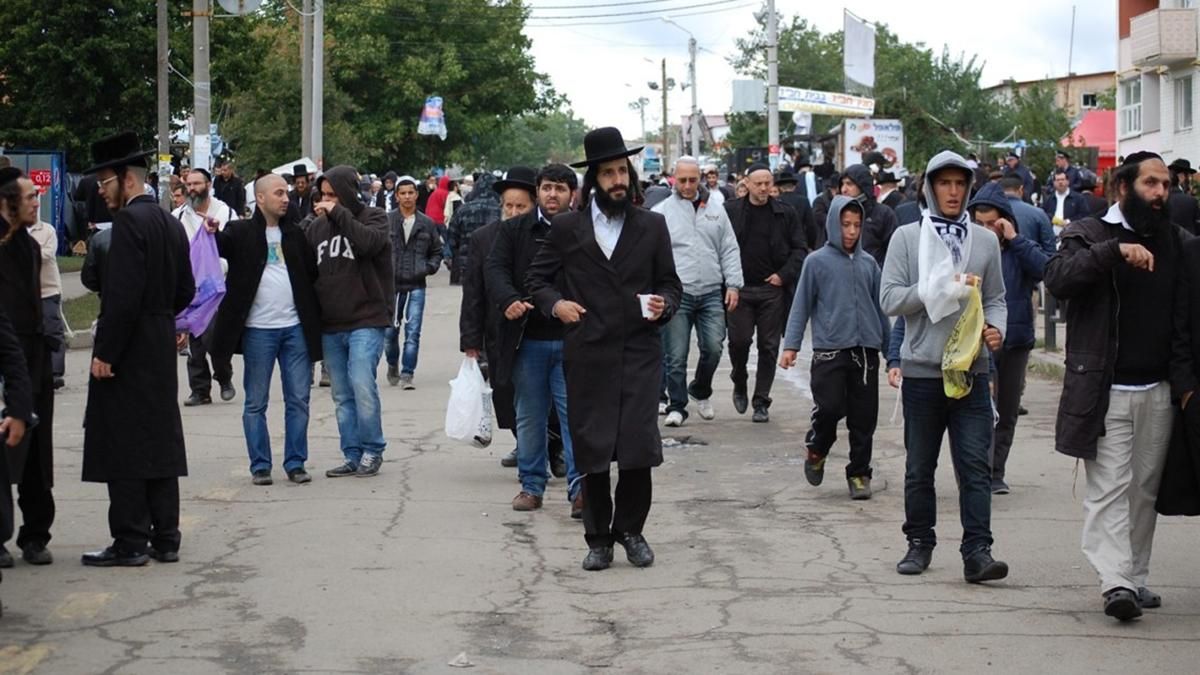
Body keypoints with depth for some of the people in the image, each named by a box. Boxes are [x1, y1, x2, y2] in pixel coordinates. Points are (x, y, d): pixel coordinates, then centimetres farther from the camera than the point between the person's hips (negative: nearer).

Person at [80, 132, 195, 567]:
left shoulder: (129, 221, -16)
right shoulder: (170, 222, 12)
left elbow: (123, 294, -22)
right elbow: (186, 290, 16)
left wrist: (105, 352, -19)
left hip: (128, 351, -9)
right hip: (162, 347, 9)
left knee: (124, 446, -3)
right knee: (160, 441, 12)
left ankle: (130, 543, -1)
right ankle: (165, 539, 16)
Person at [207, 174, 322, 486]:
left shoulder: (294, 234, 13)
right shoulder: (240, 232, 1)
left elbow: (313, 271, 12)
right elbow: (218, 248, -13)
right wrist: (210, 235, -32)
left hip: (295, 327, 4)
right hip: (258, 329, -3)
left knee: (298, 400, 5)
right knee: (255, 403, 4)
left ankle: (295, 463, 13)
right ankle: (260, 466, 11)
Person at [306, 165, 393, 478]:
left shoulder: (372, 218, -1)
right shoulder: (317, 227, 11)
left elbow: (369, 242, -23)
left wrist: (339, 214, -18)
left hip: (366, 320, -5)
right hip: (329, 325, 5)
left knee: (362, 385, -14)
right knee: (342, 395, 8)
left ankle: (372, 451, 0)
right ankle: (352, 455, 16)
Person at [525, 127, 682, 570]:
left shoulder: (652, 226, 9)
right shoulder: (567, 228, 7)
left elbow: (671, 284, 13)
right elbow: (537, 277, 14)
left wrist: (663, 304, -8)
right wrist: (554, 303, -5)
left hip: (640, 354, 0)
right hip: (588, 356, 0)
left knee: (639, 448, -7)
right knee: (592, 451, 3)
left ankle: (630, 530, 13)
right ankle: (598, 537, 15)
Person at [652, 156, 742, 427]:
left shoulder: (716, 211, 12)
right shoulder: (661, 212, 3)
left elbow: (730, 251, 14)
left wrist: (733, 284, 4)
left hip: (711, 293, 2)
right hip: (677, 295, -2)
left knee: (713, 348, -1)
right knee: (675, 356, -1)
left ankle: (701, 391, 24)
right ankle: (676, 405, 11)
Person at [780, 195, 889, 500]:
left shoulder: (869, 264, 12)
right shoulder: (817, 261, 2)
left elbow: (880, 307, 17)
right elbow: (802, 306, 3)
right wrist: (791, 345, -5)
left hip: (866, 351, 3)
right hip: (829, 350, -3)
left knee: (864, 418, 3)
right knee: (829, 408, -13)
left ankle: (859, 473, 16)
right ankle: (816, 450, 16)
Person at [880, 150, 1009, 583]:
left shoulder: (985, 241, 9)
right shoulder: (907, 238, 2)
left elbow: (996, 299, 12)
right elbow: (889, 299, -6)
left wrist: (996, 326, -9)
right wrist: (943, 288, -15)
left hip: (972, 369, 1)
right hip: (922, 369, -1)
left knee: (975, 466, -6)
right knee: (919, 467, 10)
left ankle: (977, 551, -8)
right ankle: (920, 543, 23)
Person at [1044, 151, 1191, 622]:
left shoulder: (1176, 243, 13)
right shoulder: (1090, 235, 1)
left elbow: (1185, 320, 14)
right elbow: (1058, 279, -19)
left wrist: (1185, 380, 5)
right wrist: (1115, 251, -29)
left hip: (1158, 392, 4)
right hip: (1104, 391, -4)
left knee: (1145, 490, 7)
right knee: (1109, 487, -9)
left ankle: (1135, 578, 14)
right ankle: (1115, 581, -15)